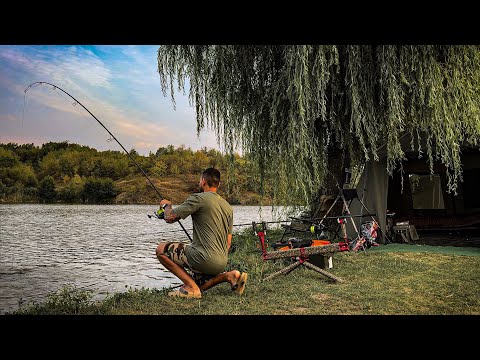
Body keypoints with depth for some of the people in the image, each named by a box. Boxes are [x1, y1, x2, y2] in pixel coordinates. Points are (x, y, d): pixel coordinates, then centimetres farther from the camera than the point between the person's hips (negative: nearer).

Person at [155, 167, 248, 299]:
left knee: (161, 249, 5)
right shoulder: (228, 206, 15)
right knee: (198, 287, 30)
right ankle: (229, 276, 5)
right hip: (222, 263, 8)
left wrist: (166, 205, 13)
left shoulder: (198, 198, -9)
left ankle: (191, 287, -4)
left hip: (205, 259, -8)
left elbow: (170, 218, -9)